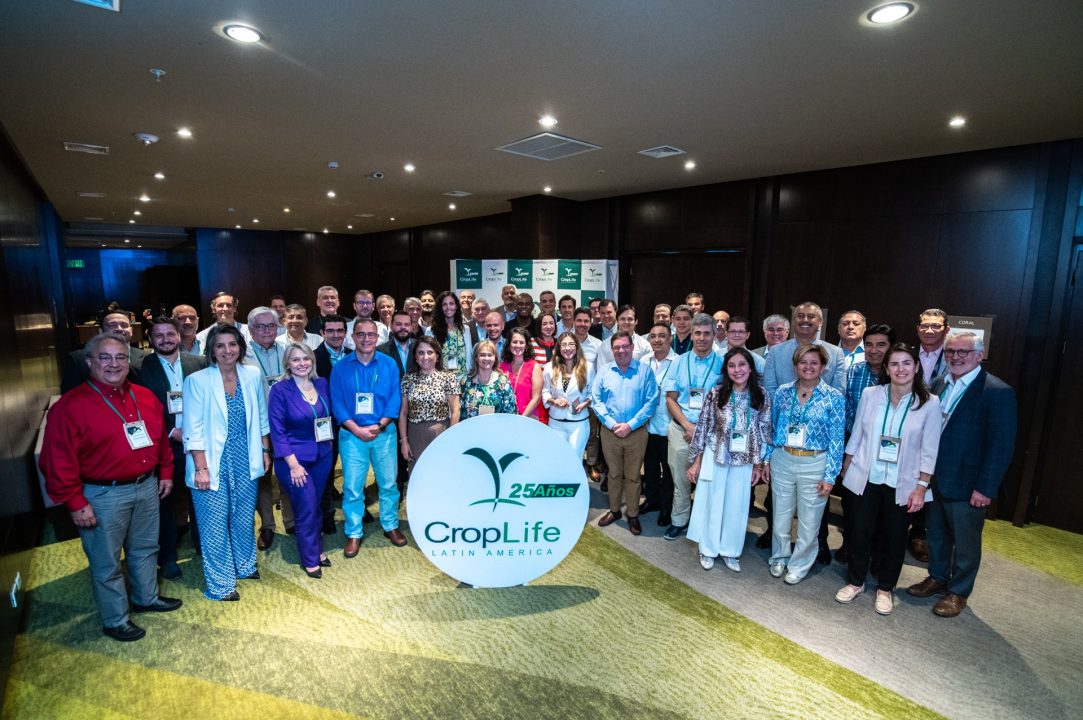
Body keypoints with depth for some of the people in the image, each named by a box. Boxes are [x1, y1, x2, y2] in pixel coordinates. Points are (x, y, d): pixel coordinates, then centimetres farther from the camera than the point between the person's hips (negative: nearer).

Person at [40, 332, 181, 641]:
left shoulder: (145, 397, 4)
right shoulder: (71, 406, -14)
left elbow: (161, 437, 13)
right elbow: (58, 460, -14)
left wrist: (165, 472, 13)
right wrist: (75, 503, -14)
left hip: (147, 487, 6)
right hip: (103, 496, -5)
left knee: (145, 549, 22)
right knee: (107, 562, 10)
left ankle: (146, 598, 42)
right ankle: (115, 621, 28)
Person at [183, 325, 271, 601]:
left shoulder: (253, 375, 0)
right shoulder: (197, 381, -12)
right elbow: (194, 430, -12)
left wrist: (265, 450, 11)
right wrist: (201, 468, -14)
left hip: (245, 461, 4)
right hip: (213, 463, -3)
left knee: (245, 517, 17)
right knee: (215, 525, 6)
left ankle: (245, 565, 40)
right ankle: (220, 583, 24)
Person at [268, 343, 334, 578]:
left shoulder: (322, 384, 1)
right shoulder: (280, 390, -12)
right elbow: (277, 431, -12)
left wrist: (329, 444, 6)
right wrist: (293, 464, -15)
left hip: (322, 455, 4)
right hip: (294, 459, -4)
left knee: (315, 506, 16)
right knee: (306, 510, 2)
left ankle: (317, 549, 35)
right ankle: (310, 559, 22)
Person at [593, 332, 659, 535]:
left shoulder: (645, 370, -4)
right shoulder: (604, 371, 2)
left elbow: (651, 401, -8)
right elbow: (596, 400, -1)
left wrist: (630, 425, -14)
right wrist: (612, 424, -12)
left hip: (636, 432, -1)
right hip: (610, 431, 2)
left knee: (632, 476, 10)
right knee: (614, 473, 15)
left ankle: (633, 515, 25)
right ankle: (614, 510, 31)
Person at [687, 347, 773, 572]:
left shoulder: (762, 397, -5)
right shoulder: (716, 393, -10)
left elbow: (764, 433, 3)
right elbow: (703, 427, -6)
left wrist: (758, 465, 4)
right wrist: (696, 462, -4)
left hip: (743, 462, 2)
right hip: (715, 458, -1)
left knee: (736, 506, 13)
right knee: (711, 503, 10)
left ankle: (730, 551, 32)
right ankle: (708, 550, 29)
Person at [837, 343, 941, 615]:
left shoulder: (930, 403, -7)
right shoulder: (870, 394, -4)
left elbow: (929, 451, -5)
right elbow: (856, 436, 3)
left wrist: (921, 487, -7)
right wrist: (845, 470, 6)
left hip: (902, 485, 0)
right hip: (865, 479, 1)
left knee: (894, 538, 14)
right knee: (859, 533, 11)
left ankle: (885, 588, 35)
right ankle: (855, 581, 32)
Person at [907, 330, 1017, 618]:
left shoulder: (998, 392, -13)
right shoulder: (939, 386, 6)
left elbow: (1002, 446, -15)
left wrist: (985, 488, -17)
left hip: (966, 484, -5)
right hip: (934, 479, 6)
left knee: (965, 542, 11)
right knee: (936, 535, 19)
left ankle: (958, 592, 29)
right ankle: (937, 578, 38)